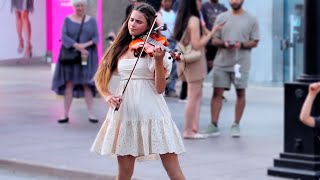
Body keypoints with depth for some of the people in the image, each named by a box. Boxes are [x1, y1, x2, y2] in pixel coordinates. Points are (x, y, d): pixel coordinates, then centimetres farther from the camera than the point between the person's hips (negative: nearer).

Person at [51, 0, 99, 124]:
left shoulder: (92, 21, 6)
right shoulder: (67, 20, 2)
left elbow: (96, 39, -2)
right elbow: (64, 37, -10)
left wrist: (85, 45, -21)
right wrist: (78, 47, -21)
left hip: (86, 57, 1)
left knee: (87, 84, -2)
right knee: (69, 84, -1)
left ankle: (91, 114, 1)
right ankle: (65, 114, 2)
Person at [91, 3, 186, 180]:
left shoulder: (154, 48, 0)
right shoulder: (119, 48, 12)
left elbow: (159, 88, -8)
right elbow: (101, 78, 16)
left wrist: (158, 60, -21)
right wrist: (107, 96, -4)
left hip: (151, 111, -3)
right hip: (124, 113, 3)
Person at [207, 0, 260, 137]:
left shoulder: (251, 20, 3)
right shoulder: (221, 17, 8)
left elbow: (254, 42, 2)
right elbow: (214, 40, 8)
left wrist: (242, 45, -17)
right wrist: (224, 44, -13)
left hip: (241, 63, -1)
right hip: (221, 63, 1)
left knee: (240, 93, 3)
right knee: (217, 92, -1)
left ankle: (236, 125, 11)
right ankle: (213, 125, 2)